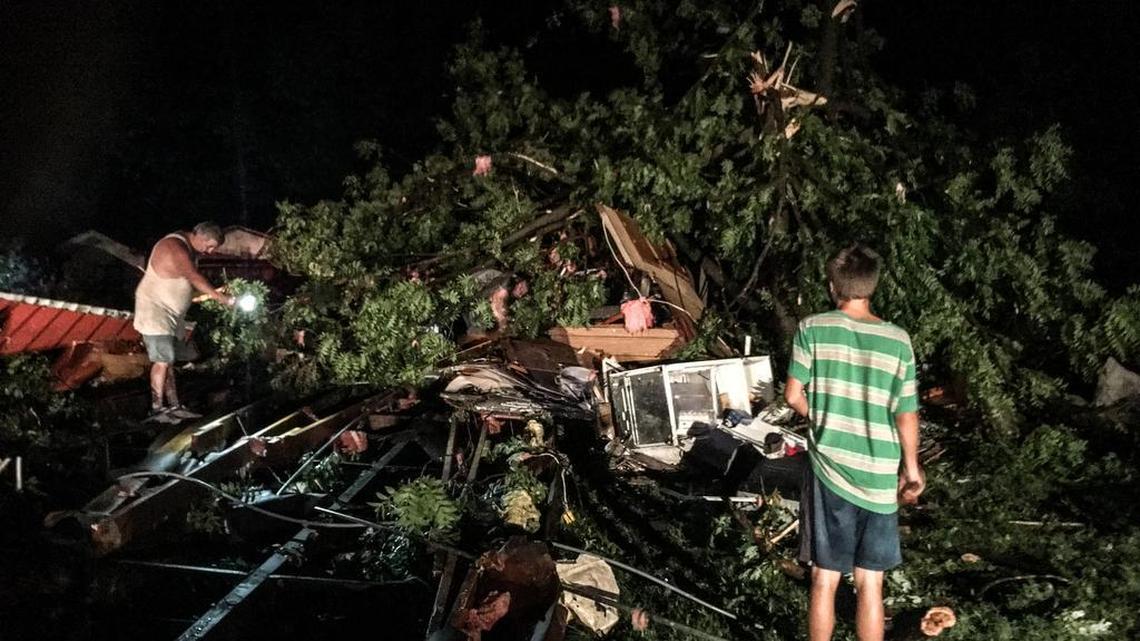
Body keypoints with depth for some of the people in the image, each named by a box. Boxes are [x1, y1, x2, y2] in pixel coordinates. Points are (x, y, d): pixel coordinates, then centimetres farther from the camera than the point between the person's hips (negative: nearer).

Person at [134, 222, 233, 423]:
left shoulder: (187, 248, 11)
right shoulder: (175, 246, -20)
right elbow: (195, 278, -29)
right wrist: (220, 297, -30)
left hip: (171, 315, 10)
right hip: (154, 311, -9)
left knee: (168, 361, 9)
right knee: (162, 360, -11)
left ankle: (174, 406, 10)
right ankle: (157, 409, -8)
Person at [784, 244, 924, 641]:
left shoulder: (813, 329, -7)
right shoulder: (898, 341, -3)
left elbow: (793, 396, -6)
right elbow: (906, 415, 1)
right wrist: (912, 469, 15)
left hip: (829, 471, -1)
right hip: (879, 479, 1)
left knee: (825, 579, 9)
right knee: (870, 583, 10)